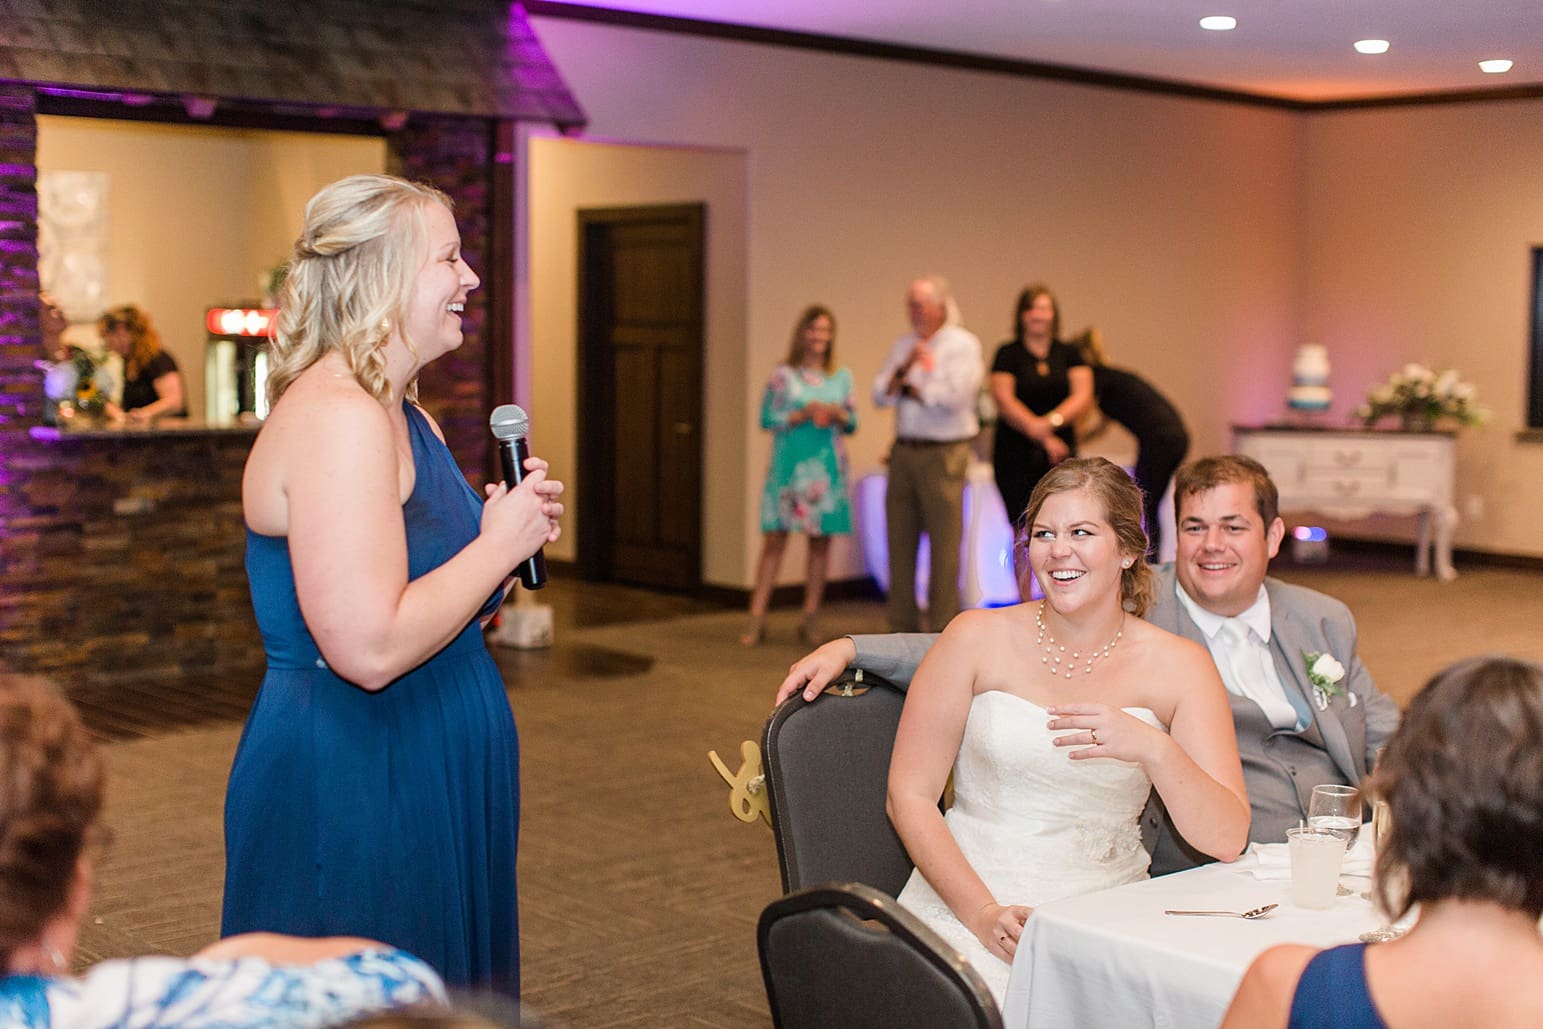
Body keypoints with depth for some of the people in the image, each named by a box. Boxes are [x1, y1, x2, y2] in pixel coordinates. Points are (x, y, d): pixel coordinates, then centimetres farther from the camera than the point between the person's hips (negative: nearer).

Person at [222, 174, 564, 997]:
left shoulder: (409, 420, 12)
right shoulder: (335, 418, -19)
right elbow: (370, 648, -27)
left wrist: (504, 532, 4)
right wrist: (501, 544, -16)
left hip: (427, 791, 10)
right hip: (349, 789, -10)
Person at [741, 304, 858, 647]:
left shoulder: (842, 377, 12)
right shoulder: (783, 375, 2)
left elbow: (852, 422, 13)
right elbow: (767, 418, -3)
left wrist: (839, 416, -7)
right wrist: (802, 415, -14)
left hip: (827, 466, 3)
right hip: (790, 464, -3)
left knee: (821, 541, 4)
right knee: (775, 539, -5)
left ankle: (810, 619, 12)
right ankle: (757, 619, -2)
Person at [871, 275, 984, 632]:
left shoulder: (963, 344, -1)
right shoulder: (903, 344, 16)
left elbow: (954, 394, -14)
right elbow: (880, 395, 8)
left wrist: (908, 386, -3)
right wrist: (904, 367, -9)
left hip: (943, 454, -6)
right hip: (903, 452, 6)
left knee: (945, 545, -5)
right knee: (900, 540, 6)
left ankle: (943, 627, 0)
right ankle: (902, 625, 14)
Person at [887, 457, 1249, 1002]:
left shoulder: (1178, 666, 2)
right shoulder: (978, 638, 0)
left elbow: (1228, 841, -5)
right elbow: (909, 796, 0)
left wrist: (1154, 750, -22)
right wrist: (983, 912, -13)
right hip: (969, 908, -1)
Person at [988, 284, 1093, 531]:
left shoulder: (1069, 353, 11)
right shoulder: (1008, 353, 4)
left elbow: (1083, 395, 1)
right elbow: (1003, 399, -6)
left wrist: (1052, 421, -17)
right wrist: (1042, 437, -12)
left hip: (1060, 454, 2)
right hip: (1016, 454, -2)